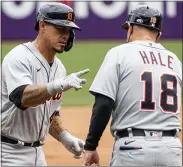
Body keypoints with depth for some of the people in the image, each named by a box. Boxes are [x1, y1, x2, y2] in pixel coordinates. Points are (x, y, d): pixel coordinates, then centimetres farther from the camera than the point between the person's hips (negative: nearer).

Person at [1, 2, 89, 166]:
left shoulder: (58, 67, 11)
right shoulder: (19, 58, -15)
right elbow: (21, 97, -33)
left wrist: (64, 137, 5)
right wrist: (60, 85, -45)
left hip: (36, 152, 9)